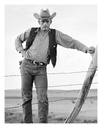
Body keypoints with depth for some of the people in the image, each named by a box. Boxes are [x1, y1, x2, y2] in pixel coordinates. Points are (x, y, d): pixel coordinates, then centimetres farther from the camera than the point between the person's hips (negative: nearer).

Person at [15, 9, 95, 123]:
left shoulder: (55, 34, 1)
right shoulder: (32, 31, 4)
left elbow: (72, 42, -5)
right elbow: (18, 39, 20)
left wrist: (87, 49, -19)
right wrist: (22, 52, 4)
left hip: (41, 69, 0)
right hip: (27, 66, 1)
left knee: (43, 97, -12)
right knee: (26, 96, -1)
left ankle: (43, 123, -9)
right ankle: (27, 123, 4)